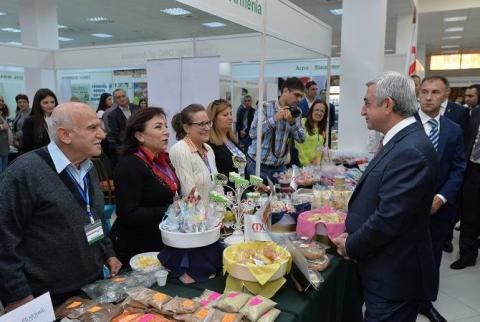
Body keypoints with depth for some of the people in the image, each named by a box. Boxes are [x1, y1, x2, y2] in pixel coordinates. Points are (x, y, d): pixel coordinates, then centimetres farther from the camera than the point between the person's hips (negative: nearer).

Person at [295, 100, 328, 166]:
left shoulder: (323, 129, 13)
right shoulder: (302, 122, -7)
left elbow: (321, 148, 15)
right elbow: (298, 145, -11)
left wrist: (318, 161, -1)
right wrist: (306, 163, -11)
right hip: (302, 164, -5)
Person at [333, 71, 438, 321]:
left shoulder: (410, 151, -26)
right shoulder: (401, 141, 6)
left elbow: (388, 219, -27)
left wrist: (351, 246, -11)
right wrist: (352, 237, 1)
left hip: (394, 277, -9)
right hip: (385, 270, 9)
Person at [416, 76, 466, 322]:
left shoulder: (454, 130, 4)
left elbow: (458, 168, 3)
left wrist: (441, 197, -10)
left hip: (439, 207, 3)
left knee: (432, 260, 17)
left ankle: (425, 302, 36)